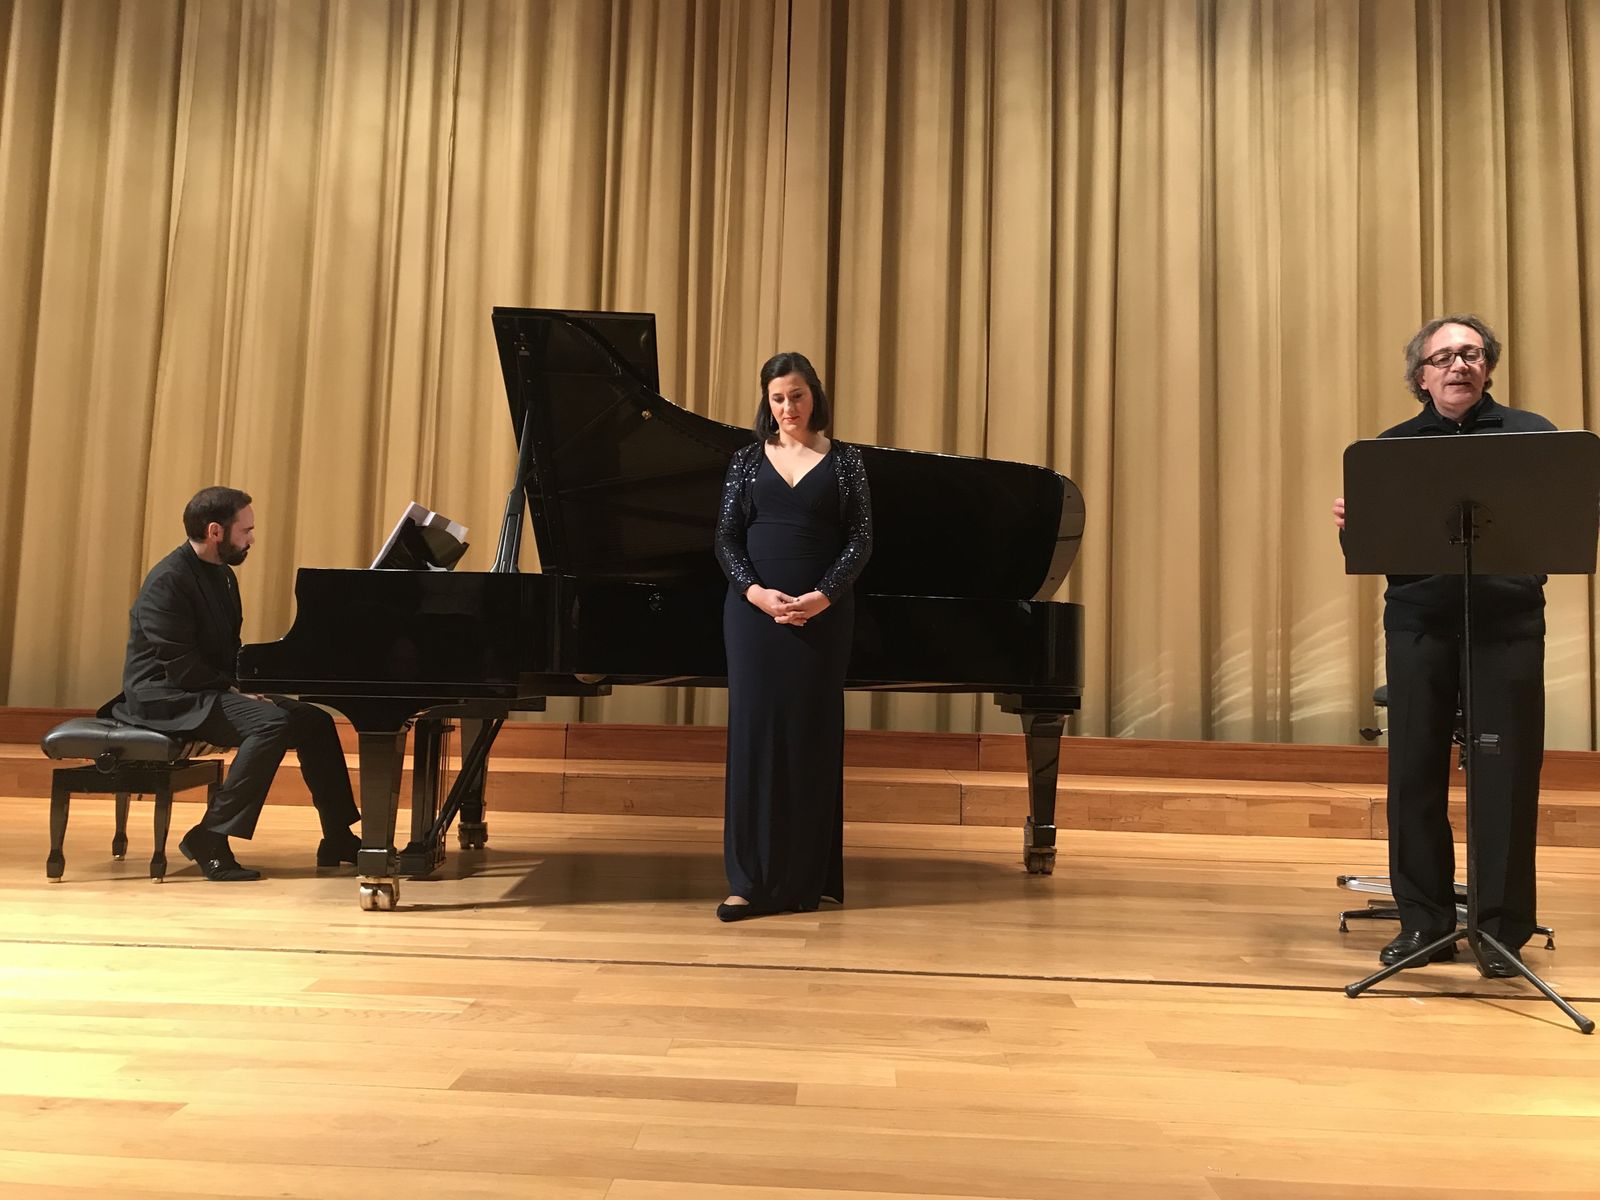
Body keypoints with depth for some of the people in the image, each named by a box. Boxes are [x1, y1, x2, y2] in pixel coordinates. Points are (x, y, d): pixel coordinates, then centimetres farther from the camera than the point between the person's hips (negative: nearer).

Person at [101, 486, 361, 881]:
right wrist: (236, 690, -20)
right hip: (169, 698, -10)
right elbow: (180, 666, -23)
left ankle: (339, 838, 3)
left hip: (210, 690, 10)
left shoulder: (221, 575, 13)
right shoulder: (169, 581, -17)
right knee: (273, 724, -31)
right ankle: (210, 839, -22)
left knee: (314, 721, -2)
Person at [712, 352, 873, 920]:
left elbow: (860, 540, 0)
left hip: (822, 614, -1)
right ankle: (751, 879, 4)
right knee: (754, 732, -2)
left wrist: (822, 596, -14)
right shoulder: (749, 459, 8)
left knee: (812, 737, 3)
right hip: (754, 609, 1)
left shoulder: (843, 459, 5)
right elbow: (726, 539, 4)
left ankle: (805, 877, 12)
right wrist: (755, 591, -12)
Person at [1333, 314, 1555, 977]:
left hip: (1509, 625, -1)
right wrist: (1348, 524, -13)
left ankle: (1503, 929, 13)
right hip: (1419, 625, 1)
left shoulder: (1532, 434, 8)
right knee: (1414, 773, 3)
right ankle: (1423, 920, 15)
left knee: (1506, 777, 1)